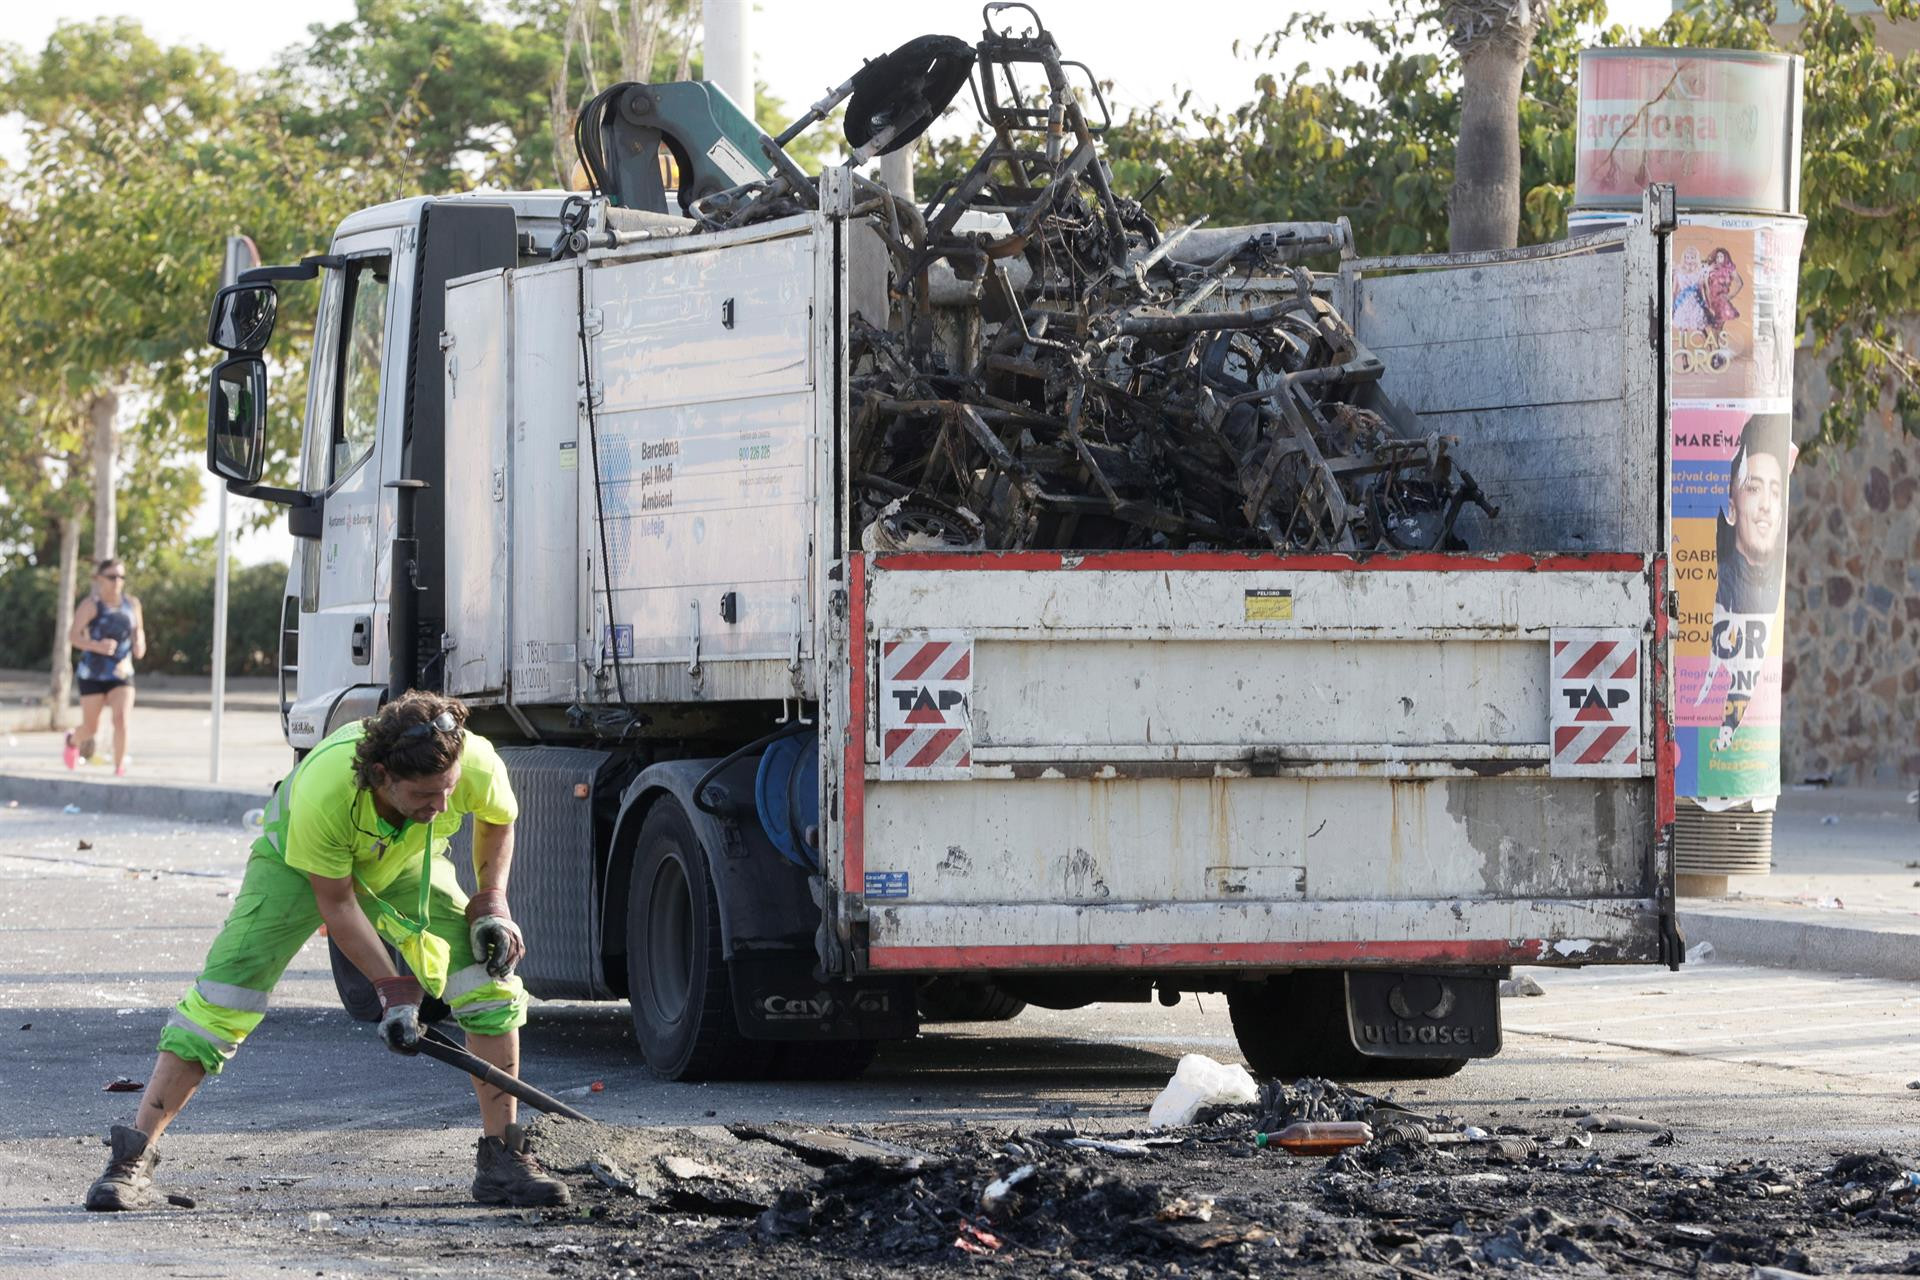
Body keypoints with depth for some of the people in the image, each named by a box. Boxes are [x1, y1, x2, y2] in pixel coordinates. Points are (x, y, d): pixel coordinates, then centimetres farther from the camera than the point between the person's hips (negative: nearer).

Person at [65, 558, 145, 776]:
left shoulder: (132, 604, 2)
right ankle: (72, 741, 45)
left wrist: (140, 644, -6)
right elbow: (73, 635, -16)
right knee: (91, 729, 9)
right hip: (93, 674, -2)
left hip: (121, 674, 2)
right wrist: (97, 646, -32)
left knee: (121, 719, -19)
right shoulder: (91, 605, -11)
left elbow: (138, 630, 17)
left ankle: (119, 769, -9)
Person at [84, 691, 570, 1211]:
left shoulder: (475, 763, -36)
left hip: (406, 865, 3)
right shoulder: (322, 791, -44)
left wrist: (492, 900, -15)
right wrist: (392, 986, -28)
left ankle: (501, 1160, -2)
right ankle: (133, 1158, -9)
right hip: (299, 862, -3)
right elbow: (335, 904, -27)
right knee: (224, 993, -15)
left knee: (492, 982, -13)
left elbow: (499, 817, -7)